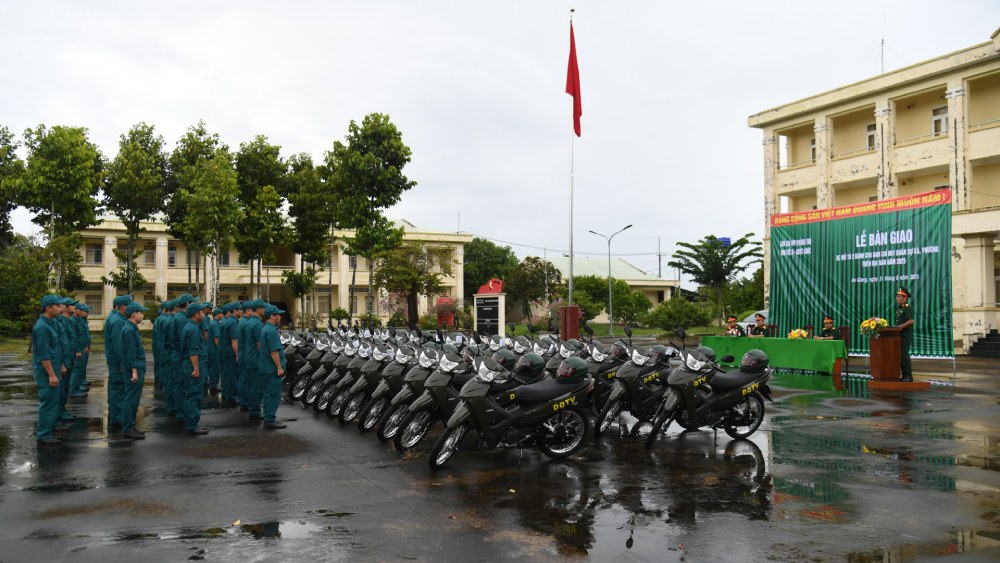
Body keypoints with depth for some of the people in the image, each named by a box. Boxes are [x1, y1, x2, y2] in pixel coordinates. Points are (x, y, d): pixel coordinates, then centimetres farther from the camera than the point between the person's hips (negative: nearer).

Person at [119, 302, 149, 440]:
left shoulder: (132, 328, 15)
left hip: (137, 369, 10)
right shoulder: (129, 330, -16)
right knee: (131, 400, -5)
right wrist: (134, 371, -22)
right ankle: (128, 429, -1)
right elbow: (130, 353, -21)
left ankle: (129, 427, 20)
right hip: (134, 370, -10)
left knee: (131, 399, 14)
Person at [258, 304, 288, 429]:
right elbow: (274, 351, -22)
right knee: (274, 394, -6)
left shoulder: (265, 329, 15)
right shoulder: (271, 331, -18)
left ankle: (268, 418, 21)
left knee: (269, 394, 15)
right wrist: (279, 367, -20)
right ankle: (270, 420, -4)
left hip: (266, 367, 11)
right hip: (272, 368, -11)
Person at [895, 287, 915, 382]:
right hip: (900, 334, 9)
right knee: (900, 355, 10)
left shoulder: (908, 308, -11)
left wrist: (900, 326, -20)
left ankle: (908, 376, -5)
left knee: (904, 354, -10)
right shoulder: (899, 308, 18)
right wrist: (895, 327, 10)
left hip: (906, 334, -9)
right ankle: (904, 375, 15)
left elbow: (911, 321, -21)